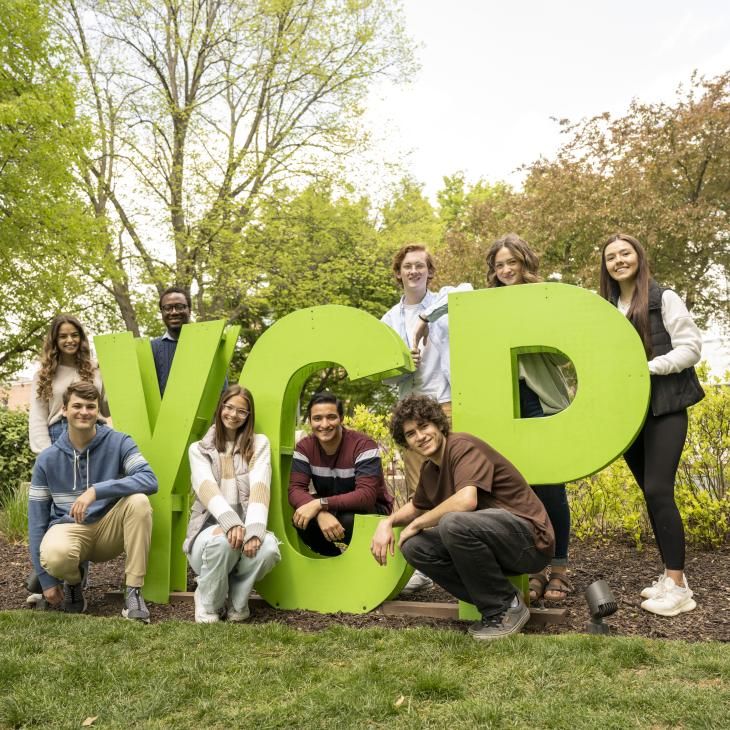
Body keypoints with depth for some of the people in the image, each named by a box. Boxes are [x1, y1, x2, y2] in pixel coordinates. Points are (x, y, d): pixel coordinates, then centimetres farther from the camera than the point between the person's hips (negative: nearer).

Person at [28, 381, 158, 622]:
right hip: (69, 529, 0)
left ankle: (133, 592, -21)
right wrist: (46, 580, -4)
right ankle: (74, 581, 4)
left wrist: (97, 491, -36)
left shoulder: (118, 443, -8)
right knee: (54, 555, -35)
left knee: (138, 501, -31)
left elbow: (150, 480, -24)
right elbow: (37, 519, -1)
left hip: (110, 531, 0)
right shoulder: (47, 459, -4)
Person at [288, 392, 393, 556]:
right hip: (329, 509, 4)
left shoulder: (363, 445, -25)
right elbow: (296, 490, -18)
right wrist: (321, 512, -40)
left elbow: (366, 495, -33)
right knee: (301, 519, -26)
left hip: (370, 509, -4)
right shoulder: (304, 447, -10)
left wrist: (320, 504, -42)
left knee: (349, 520, -37)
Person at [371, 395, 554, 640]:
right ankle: (491, 602, 3)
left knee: (453, 522, -33)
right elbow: (416, 507, 28)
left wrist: (417, 523, -16)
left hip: (531, 540, -8)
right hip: (494, 542, 8)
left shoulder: (463, 446, -15)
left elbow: (467, 500, -31)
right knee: (414, 546, -3)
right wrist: (387, 522, 6)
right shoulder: (429, 469, 10)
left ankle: (507, 607, -10)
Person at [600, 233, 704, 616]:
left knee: (658, 490, -13)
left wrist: (649, 367, -17)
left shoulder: (664, 298, -2)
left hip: (664, 408, -5)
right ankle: (670, 574, 18)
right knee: (650, 493, 8)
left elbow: (691, 347, -7)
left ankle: (678, 586, -5)